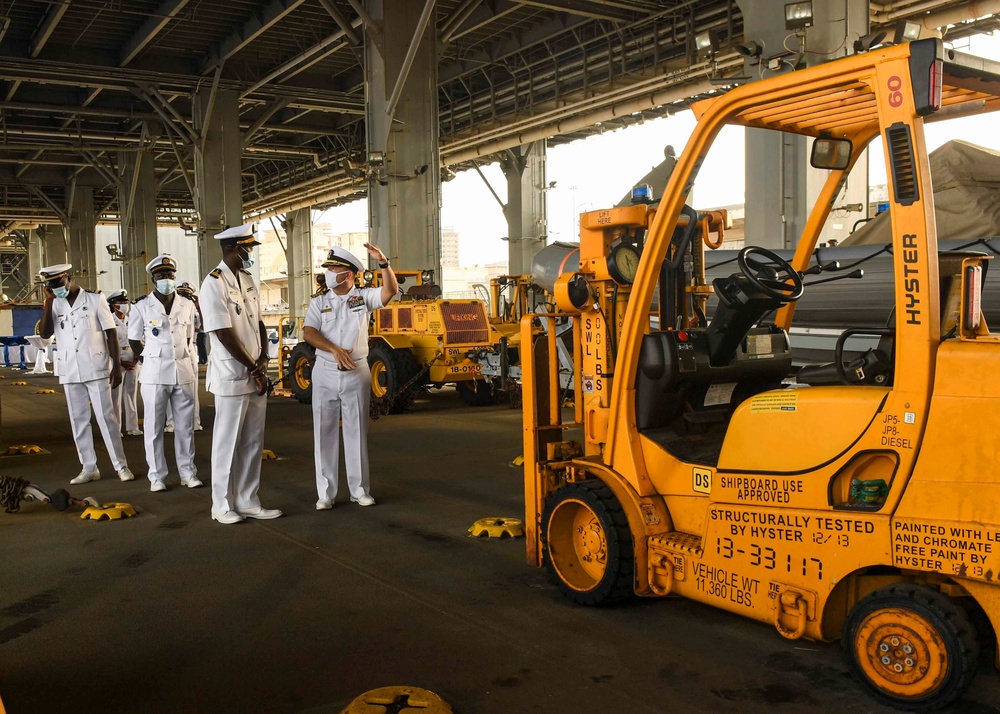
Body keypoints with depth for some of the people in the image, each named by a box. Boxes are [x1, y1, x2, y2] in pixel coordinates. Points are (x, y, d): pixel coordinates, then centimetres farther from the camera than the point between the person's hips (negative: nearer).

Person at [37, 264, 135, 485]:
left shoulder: (95, 300, -2)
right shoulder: (55, 305, 8)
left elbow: (111, 334, -2)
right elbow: (44, 333, -4)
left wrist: (117, 366, -7)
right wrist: (48, 301, -9)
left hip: (96, 370, -4)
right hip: (70, 373, 4)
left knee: (106, 418, -3)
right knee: (79, 421, 7)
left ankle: (121, 465, 3)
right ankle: (89, 468, 14)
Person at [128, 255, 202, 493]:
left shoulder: (187, 305, 6)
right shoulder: (143, 306, -1)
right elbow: (134, 341, 8)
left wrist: (184, 358, 8)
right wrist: (151, 361, 3)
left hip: (184, 372, 2)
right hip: (155, 374, -2)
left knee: (185, 425, 7)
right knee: (154, 427, 2)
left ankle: (187, 472, 16)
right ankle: (157, 476, 10)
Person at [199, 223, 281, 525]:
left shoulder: (247, 280, 11)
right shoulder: (214, 283, -12)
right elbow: (224, 334, -16)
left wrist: (263, 359, -3)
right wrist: (253, 369, -12)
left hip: (256, 374, 7)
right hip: (232, 376, -7)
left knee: (253, 442, 10)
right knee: (228, 442, 3)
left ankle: (247, 501, 20)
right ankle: (222, 505, 15)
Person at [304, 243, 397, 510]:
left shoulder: (363, 297, 2)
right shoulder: (319, 302, 5)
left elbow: (390, 290, -15)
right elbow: (309, 332, -7)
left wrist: (383, 262, -29)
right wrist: (334, 350, -22)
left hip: (357, 373, -1)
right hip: (325, 373, 1)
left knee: (357, 432, 6)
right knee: (324, 433, 3)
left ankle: (359, 490, 14)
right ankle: (326, 493, 10)